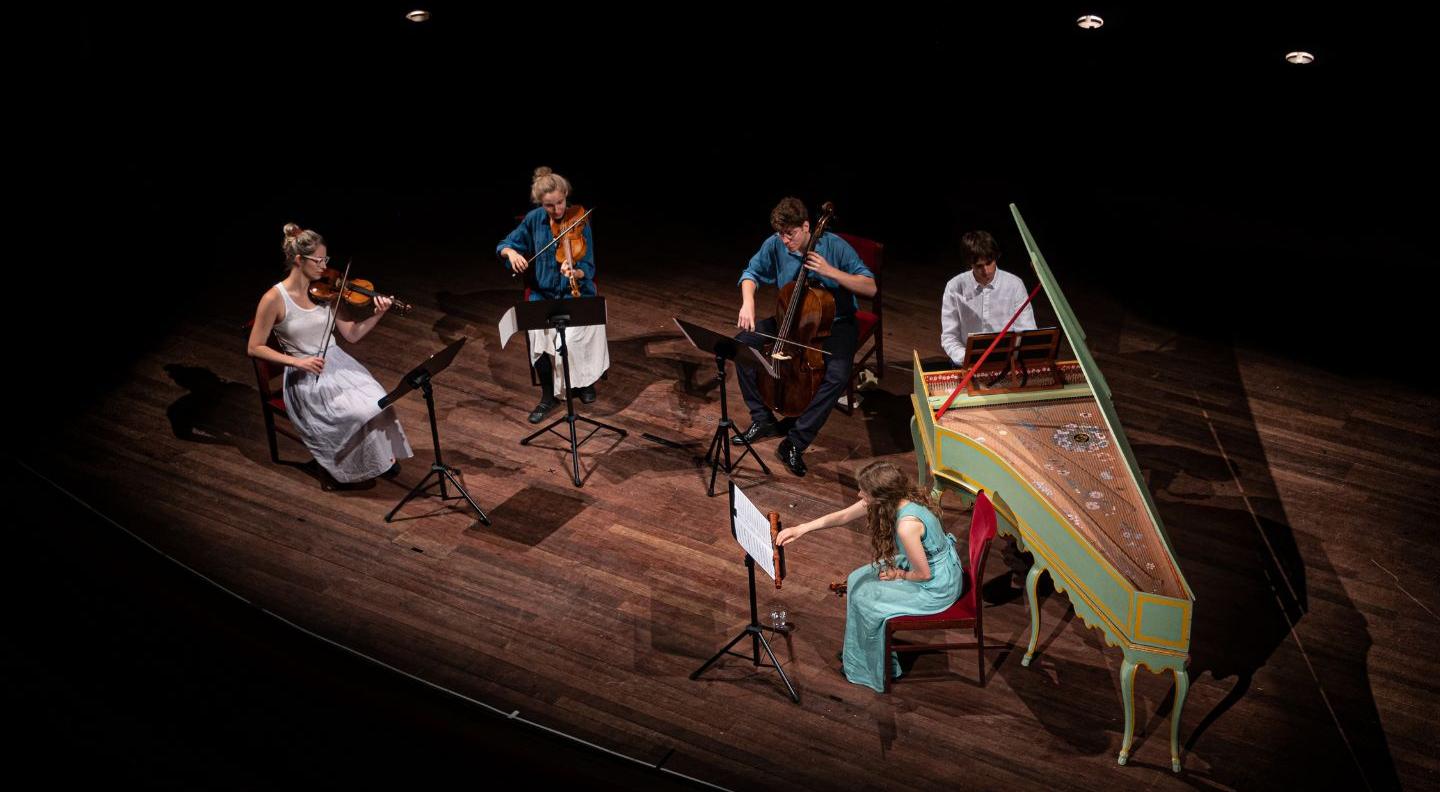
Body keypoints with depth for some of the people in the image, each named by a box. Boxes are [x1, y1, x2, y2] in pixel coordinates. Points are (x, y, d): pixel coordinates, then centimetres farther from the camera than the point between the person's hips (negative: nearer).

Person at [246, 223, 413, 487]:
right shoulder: (274, 299, -12)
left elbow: (352, 334, 5)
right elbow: (255, 348, -8)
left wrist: (377, 315, -12)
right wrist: (298, 361, -18)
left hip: (338, 363, 5)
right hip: (306, 377, -4)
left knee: (377, 403, -24)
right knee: (358, 413, -26)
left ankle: (384, 455, -1)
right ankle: (340, 467, -1)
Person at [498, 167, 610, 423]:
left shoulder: (580, 222, -11)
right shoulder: (534, 219, -3)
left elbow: (588, 270, -14)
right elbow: (503, 245, 4)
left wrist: (575, 273, -37)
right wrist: (511, 252, -19)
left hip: (576, 293, -2)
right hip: (543, 293, 2)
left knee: (572, 334, -27)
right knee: (537, 332, -24)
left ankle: (585, 381, 6)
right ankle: (548, 394, -3)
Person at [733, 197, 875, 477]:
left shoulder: (835, 246, -19)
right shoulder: (775, 245, -9)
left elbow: (870, 287, -19)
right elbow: (751, 273, 5)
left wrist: (831, 272, -31)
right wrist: (748, 303, -16)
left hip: (835, 323, -4)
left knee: (838, 374, -33)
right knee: (742, 344, -15)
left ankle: (795, 442, -21)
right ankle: (763, 420, -1)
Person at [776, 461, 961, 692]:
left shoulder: (907, 525, -36)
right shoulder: (895, 500, -10)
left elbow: (923, 574, -25)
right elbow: (843, 516, 1)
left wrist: (899, 575, -6)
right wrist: (802, 528, -3)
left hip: (937, 585, -8)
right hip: (927, 561, 8)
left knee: (864, 600, -2)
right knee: (858, 580, 10)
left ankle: (878, 666, 19)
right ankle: (859, 651, 27)